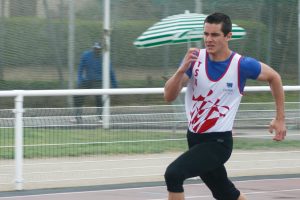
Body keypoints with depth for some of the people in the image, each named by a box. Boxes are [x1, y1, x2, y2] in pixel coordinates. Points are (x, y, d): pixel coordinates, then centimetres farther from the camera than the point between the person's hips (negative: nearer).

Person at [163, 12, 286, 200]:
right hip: (195, 138, 5)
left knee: (173, 174, -25)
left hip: (218, 142, -5)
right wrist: (182, 69, -30)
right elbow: (169, 96, -12)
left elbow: (274, 77, 6)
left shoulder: (242, 65, -13)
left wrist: (280, 119, 7)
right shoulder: (194, 59, -5)